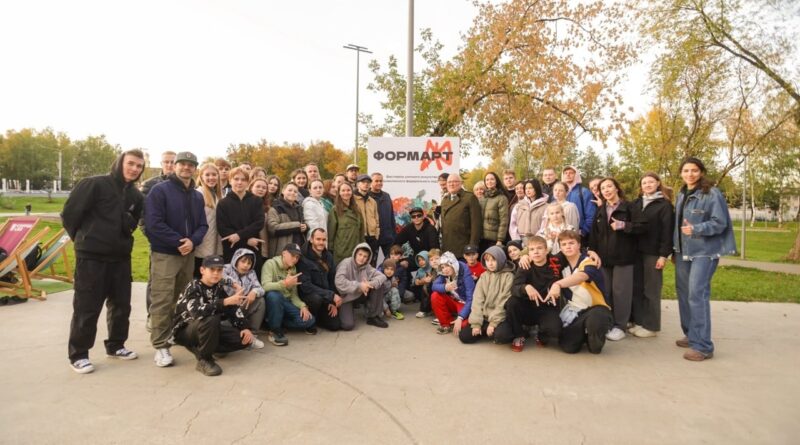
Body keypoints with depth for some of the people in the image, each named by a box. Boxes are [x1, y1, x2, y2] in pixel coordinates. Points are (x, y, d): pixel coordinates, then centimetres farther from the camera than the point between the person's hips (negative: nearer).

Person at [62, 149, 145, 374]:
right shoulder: (93, 184, -10)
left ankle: (115, 346, 28)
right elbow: (69, 213, -9)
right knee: (86, 307, 1)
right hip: (91, 256, -6)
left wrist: (129, 225, -1)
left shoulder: (136, 195, 8)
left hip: (121, 257, 6)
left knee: (121, 304, 12)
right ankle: (77, 354, 15)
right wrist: (84, 238, 2)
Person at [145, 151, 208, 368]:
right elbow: (153, 223, -15)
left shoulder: (197, 196, 13)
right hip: (164, 254, -6)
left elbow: (202, 225, 9)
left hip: (188, 254, 6)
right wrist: (178, 241, -17)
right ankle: (161, 346, -2)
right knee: (162, 302, -7)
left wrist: (192, 241, -12)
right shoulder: (159, 190, -7)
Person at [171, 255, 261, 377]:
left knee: (243, 338, -9)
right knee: (211, 320, -38)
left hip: (209, 329, 7)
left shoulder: (218, 288, -1)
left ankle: (202, 347, 5)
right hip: (185, 331, -6)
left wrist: (244, 328, -10)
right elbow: (198, 312, -40)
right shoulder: (193, 287, -21)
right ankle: (204, 359, -19)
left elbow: (233, 309, 3)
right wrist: (225, 302, -44)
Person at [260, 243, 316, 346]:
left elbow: (293, 294, 8)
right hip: (273, 301, -5)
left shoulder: (293, 269, 10)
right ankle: (274, 330, -18)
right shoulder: (270, 264, -10)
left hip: (286, 303, 5)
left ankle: (277, 322, 8)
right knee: (274, 294, -40)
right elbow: (265, 286, -26)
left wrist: (303, 306, -10)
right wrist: (285, 283, -38)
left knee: (309, 320, -16)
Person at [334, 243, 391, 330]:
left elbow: (381, 276, -11)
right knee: (348, 325, -27)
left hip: (360, 295, 6)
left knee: (379, 285, -14)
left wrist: (371, 284, -31)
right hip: (345, 297, -6)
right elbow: (339, 283, -34)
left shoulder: (366, 266, -2)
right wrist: (359, 285, -33)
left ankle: (373, 317, -3)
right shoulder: (346, 263, -19)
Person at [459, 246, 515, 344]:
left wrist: (493, 323, -18)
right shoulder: (483, 277, 8)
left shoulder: (508, 276, -7)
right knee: (463, 335, -8)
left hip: (501, 318, -5)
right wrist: (476, 323, -8)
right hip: (485, 317, 5)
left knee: (501, 335, -36)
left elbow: (504, 302, -13)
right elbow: (477, 300, 2)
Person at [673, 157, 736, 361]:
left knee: (697, 294, -13)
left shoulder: (712, 193, -10)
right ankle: (691, 334, 29)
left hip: (704, 252, -8)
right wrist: (674, 249, 18)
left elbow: (720, 222, -15)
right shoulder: (681, 195, 12)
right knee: (683, 292, 13)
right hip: (683, 252, 8)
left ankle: (702, 346, -8)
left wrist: (696, 229, -30)